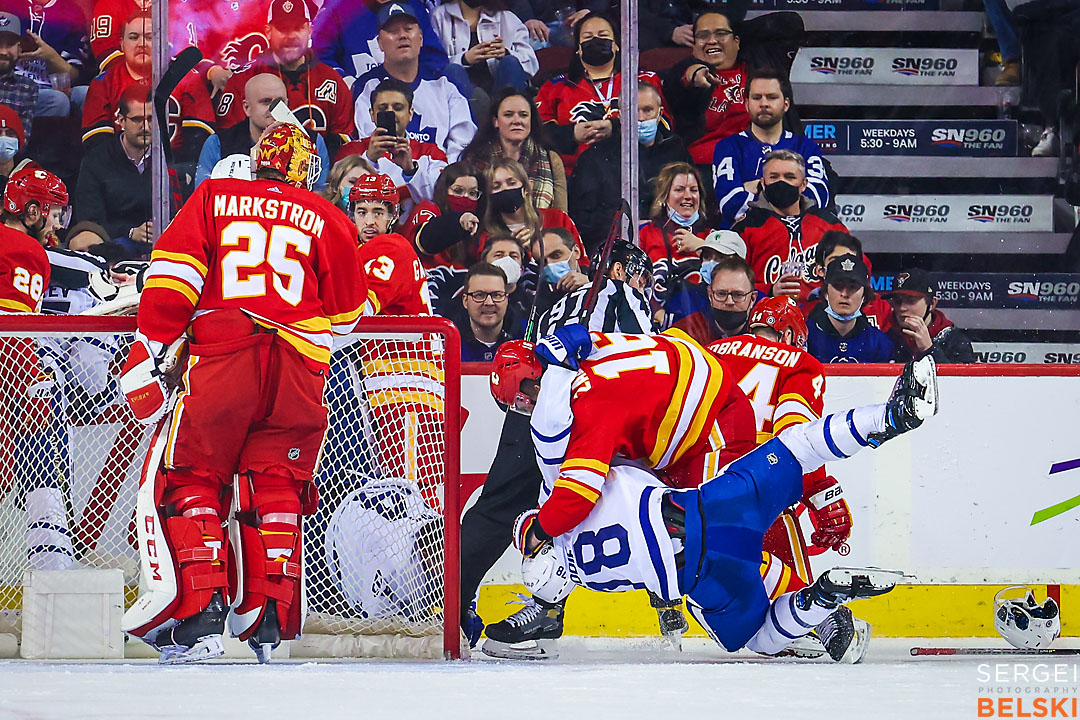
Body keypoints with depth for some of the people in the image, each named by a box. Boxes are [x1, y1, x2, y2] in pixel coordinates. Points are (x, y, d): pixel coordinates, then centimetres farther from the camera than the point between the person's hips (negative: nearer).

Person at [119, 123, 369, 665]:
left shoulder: (214, 197, 15)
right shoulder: (328, 221, 18)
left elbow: (173, 274, 3)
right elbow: (347, 313, 21)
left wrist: (148, 352, 1)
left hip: (221, 356, -2)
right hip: (301, 367, 2)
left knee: (188, 479, 6)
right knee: (274, 490, 13)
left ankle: (200, 609, -9)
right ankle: (269, 618, 6)